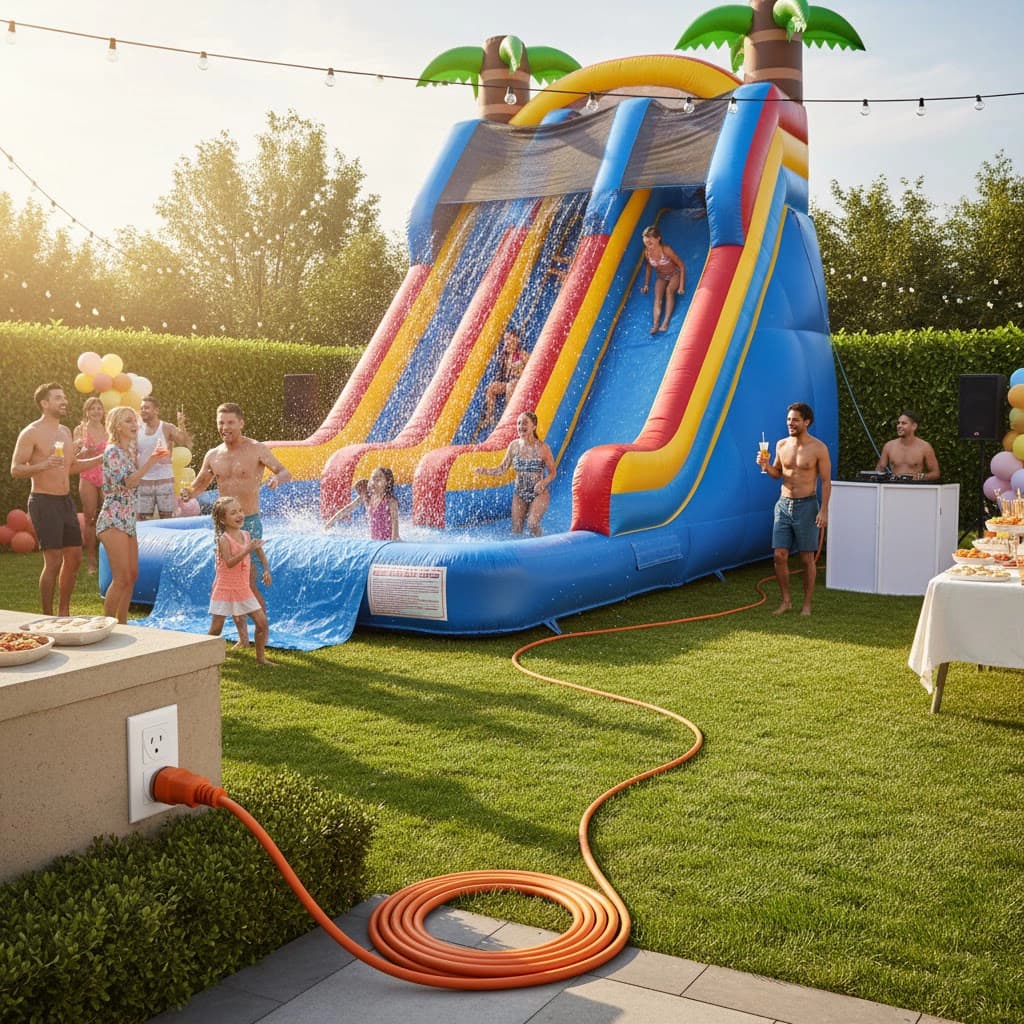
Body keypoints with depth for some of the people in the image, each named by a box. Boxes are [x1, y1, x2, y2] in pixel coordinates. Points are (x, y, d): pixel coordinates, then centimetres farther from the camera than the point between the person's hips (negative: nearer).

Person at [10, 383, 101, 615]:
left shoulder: (65, 431, 14)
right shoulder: (31, 433, -9)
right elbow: (15, 470, -12)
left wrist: (101, 458, 14)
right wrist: (42, 466, -28)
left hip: (66, 500, 8)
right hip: (44, 502, -8)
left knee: (74, 558, 9)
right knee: (53, 561, -9)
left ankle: (64, 612, 22)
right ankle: (47, 618, 0)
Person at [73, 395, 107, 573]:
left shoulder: (108, 430, 8)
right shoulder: (80, 430, 4)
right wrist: (84, 451, -15)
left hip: (106, 476, 1)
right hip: (88, 477, -1)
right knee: (90, 518, 0)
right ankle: (91, 560, 4)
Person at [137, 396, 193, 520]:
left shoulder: (167, 428, -5)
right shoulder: (138, 430, 5)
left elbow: (187, 445, -15)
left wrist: (181, 426, -25)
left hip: (164, 479, -3)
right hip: (144, 481, 3)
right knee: (144, 521, 7)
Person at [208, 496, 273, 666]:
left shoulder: (246, 536, 4)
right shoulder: (223, 539, -16)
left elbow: (259, 550, 21)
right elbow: (229, 562, -28)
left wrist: (267, 570, 13)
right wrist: (247, 550, -34)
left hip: (243, 589, 6)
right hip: (224, 589, -6)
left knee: (262, 622, 2)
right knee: (216, 628, -2)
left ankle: (261, 657, 14)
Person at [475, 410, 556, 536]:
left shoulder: (542, 448, -13)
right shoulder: (514, 446, -2)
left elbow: (552, 473, -4)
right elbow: (503, 469, 4)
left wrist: (543, 483, -24)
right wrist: (486, 471, -13)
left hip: (539, 493, -4)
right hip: (519, 493, 4)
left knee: (532, 523, -21)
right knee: (516, 529, 3)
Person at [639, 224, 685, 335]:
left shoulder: (666, 250, -29)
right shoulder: (647, 252, -15)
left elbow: (681, 265, -20)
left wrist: (681, 286, -21)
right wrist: (646, 284, 11)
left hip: (675, 274, -3)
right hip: (661, 277, 3)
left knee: (669, 290, -32)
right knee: (657, 296, -23)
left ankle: (666, 321, -36)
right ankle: (655, 324, -37)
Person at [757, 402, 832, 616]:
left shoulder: (818, 448, -7)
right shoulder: (782, 445, 7)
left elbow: (826, 481, -6)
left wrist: (824, 510, -13)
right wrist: (766, 466, -4)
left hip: (806, 505, -4)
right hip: (783, 504, 4)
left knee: (807, 558, 3)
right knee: (779, 556, 1)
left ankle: (807, 604, 14)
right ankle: (785, 601, 15)